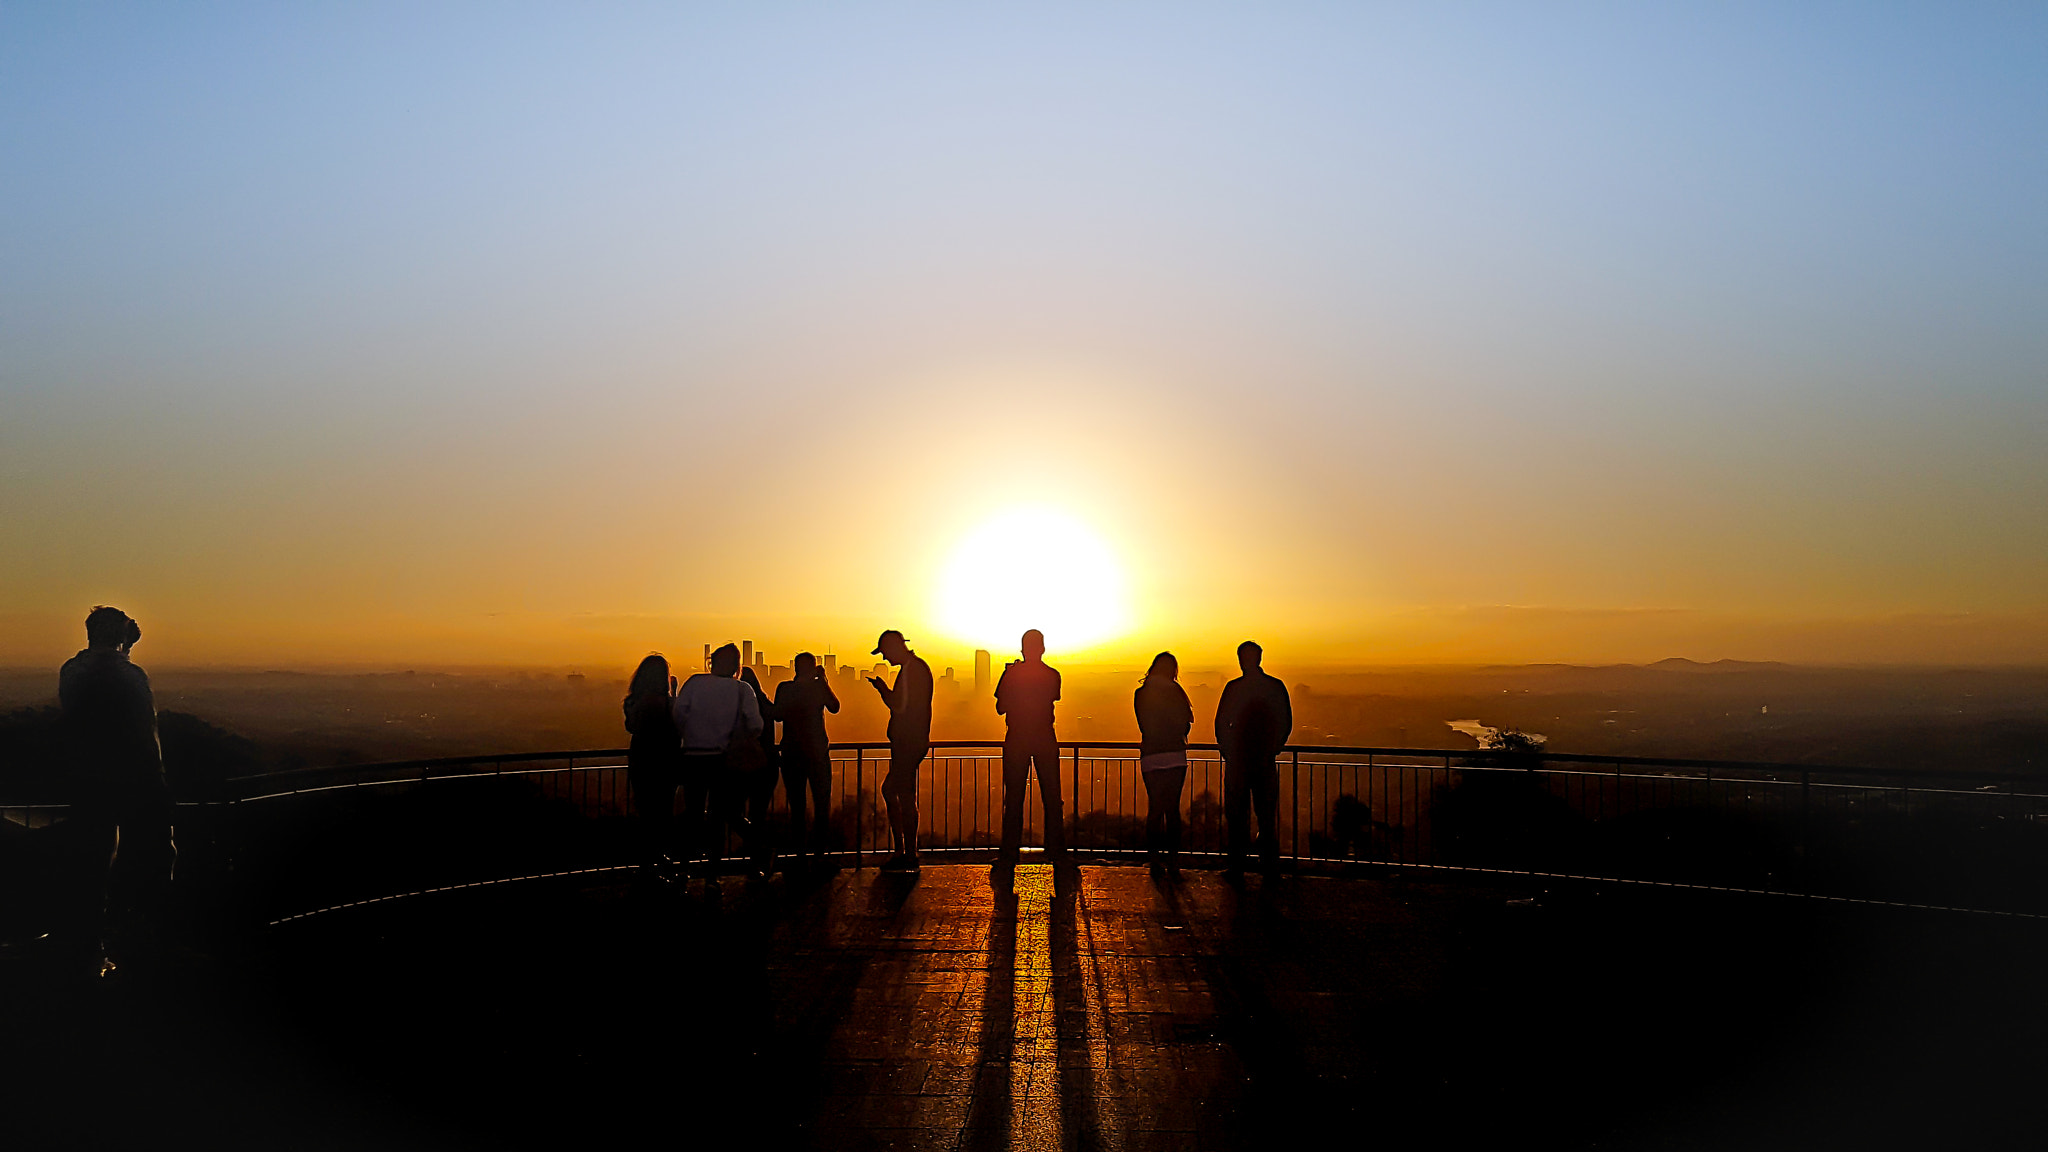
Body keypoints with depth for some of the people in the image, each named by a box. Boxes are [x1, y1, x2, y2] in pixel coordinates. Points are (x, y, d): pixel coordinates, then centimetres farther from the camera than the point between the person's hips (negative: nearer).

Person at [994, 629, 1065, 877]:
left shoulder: (1012, 673, -7)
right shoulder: (1052, 675, -1)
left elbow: (1000, 708, -2)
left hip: (1016, 740, -1)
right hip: (1046, 740, 2)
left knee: (1013, 799, 3)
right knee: (1051, 798, 9)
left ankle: (1009, 855, 2)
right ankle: (1057, 851, 13)